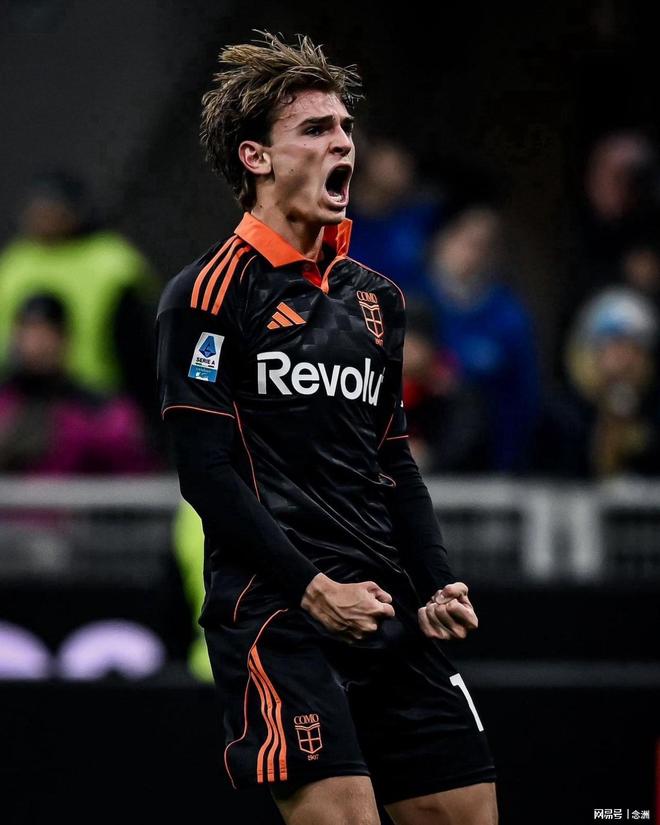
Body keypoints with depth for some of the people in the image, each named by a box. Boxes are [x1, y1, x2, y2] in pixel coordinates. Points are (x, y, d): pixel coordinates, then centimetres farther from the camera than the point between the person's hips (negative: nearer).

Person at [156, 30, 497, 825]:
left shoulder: (374, 296, 19)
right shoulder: (209, 291, -3)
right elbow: (205, 470, -9)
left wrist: (436, 587, 8)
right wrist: (310, 587, -15)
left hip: (388, 611, 7)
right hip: (274, 610, -7)